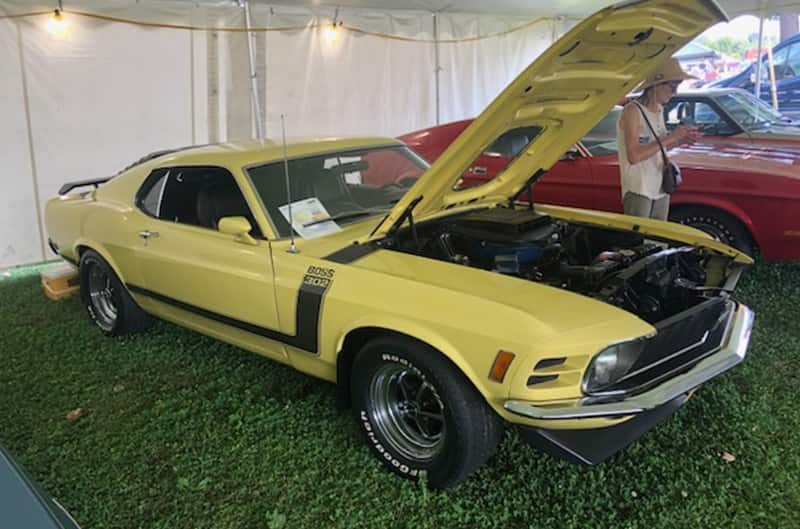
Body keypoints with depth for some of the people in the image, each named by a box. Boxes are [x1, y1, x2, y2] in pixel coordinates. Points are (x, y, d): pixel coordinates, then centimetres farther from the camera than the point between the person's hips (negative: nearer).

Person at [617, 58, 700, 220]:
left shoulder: (659, 109, 9)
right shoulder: (633, 110, -15)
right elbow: (633, 156, -24)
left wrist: (679, 141, 1)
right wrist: (670, 137, -20)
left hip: (660, 188, 8)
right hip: (638, 190, -8)